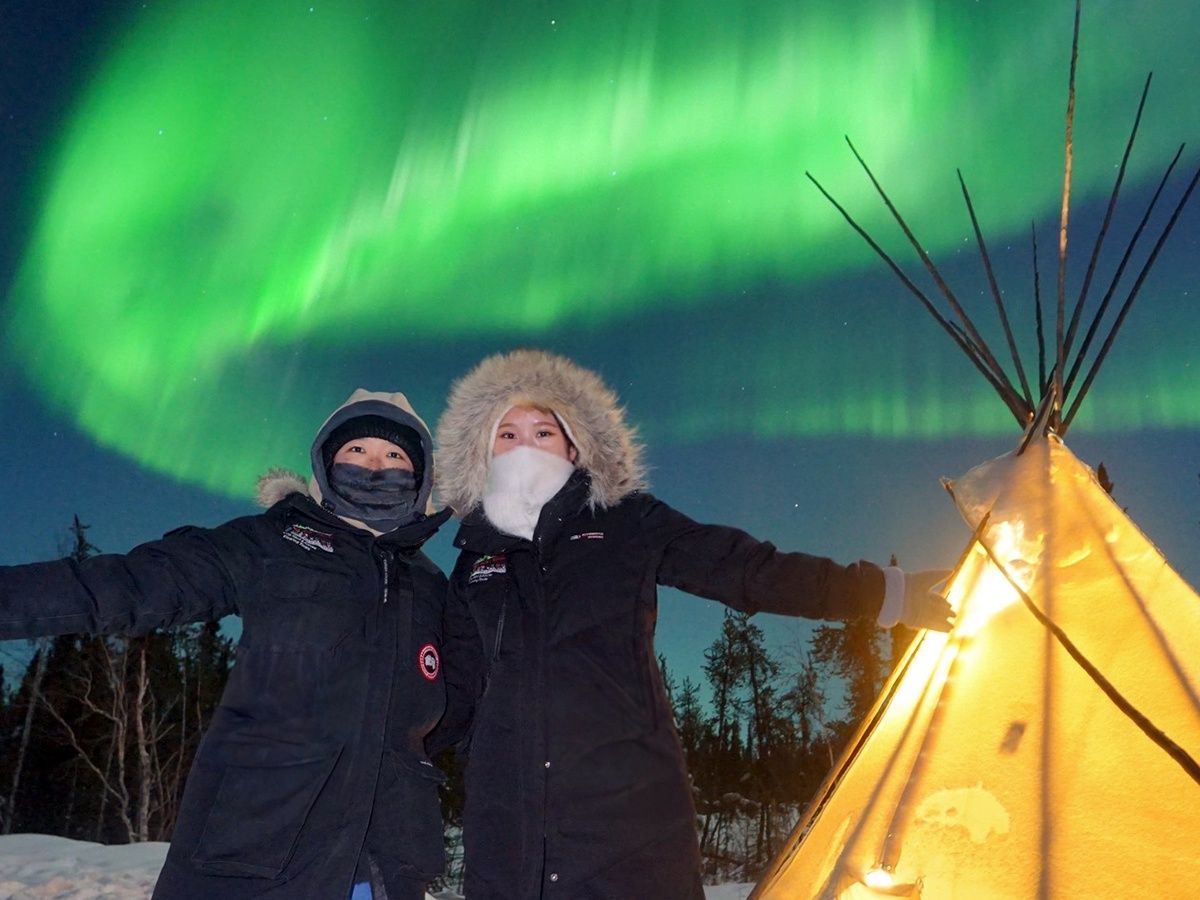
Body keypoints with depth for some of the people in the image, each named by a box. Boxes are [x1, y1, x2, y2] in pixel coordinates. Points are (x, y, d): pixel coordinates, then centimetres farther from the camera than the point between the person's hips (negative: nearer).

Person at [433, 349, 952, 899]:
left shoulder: (628, 527, 5)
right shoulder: (474, 559, 13)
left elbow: (754, 571, 2)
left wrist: (890, 592, -1)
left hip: (628, 806, -2)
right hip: (508, 823, 3)